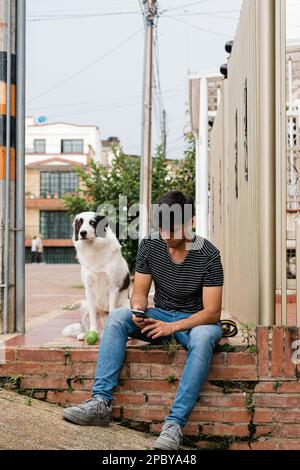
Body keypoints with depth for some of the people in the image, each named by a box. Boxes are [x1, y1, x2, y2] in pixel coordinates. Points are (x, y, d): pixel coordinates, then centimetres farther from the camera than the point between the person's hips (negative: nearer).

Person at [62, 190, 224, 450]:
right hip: (161, 315, 4)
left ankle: (175, 423, -40)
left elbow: (212, 312, -18)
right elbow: (140, 290, 0)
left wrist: (173, 327, -31)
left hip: (197, 320, -4)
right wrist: (139, 309, -25)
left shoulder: (208, 255, -17)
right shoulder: (149, 245, -5)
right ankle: (101, 402, -29)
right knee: (118, 316, -22)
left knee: (203, 338, -39)